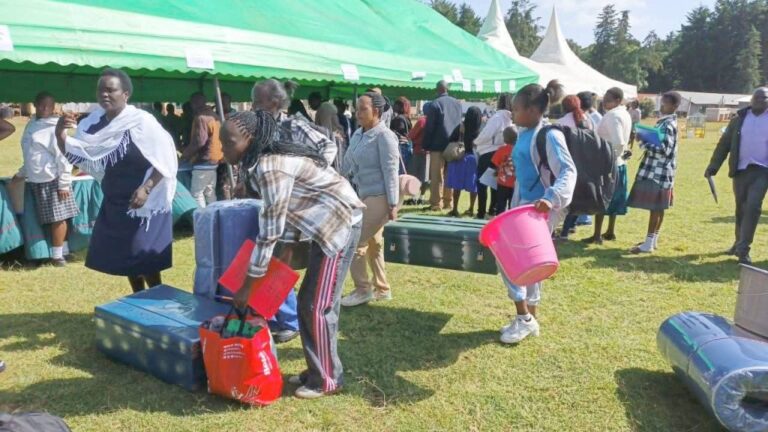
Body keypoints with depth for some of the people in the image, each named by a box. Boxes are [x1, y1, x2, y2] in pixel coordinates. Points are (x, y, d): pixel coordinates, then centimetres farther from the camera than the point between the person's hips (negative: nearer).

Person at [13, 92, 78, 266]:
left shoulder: (55, 128, -11)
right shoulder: (32, 124, 12)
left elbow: (63, 157, -15)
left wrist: (64, 184, -18)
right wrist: (22, 173, 22)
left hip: (52, 180, -8)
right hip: (36, 181, 8)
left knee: (58, 218, -2)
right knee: (50, 219, 11)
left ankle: (57, 255, 5)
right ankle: (62, 249, 19)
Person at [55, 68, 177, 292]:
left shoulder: (141, 121, -18)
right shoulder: (94, 122, 1)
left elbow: (166, 160, -16)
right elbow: (76, 155, 7)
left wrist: (146, 189, -23)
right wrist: (61, 136, -12)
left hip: (145, 203, -7)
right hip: (114, 203, 7)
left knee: (145, 258, -2)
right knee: (124, 256, 14)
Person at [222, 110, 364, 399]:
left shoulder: (270, 167, -25)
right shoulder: (262, 160, 4)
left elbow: (269, 231, -24)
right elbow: (279, 216, 11)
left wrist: (247, 286, -18)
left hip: (340, 223, -10)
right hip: (326, 224, 10)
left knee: (318, 306, -4)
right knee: (308, 302, 13)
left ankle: (328, 380, 11)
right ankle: (317, 370, 25)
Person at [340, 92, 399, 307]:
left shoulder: (384, 136, -15)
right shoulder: (358, 134, 8)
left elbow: (390, 171, -18)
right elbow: (348, 165, 16)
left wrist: (393, 204, -19)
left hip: (379, 197, -9)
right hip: (363, 196, 9)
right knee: (373, 244, 16)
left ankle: (363, 289, 10)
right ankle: (381, 289, 29)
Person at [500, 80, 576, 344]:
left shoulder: (549, 136, -16)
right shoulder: (524, 134, 11)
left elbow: (568, 172, -23)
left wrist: (551, 198, -40)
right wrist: (516, 204, 21)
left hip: (541, 208, -9)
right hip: (524, 205, 9)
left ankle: (524, 318, 4)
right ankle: (529, 318, 27)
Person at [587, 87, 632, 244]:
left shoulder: (612, 115, -19)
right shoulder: (625, 114, 11)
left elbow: (618, 142, -29)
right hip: (619, 163, 9)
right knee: (613, 199, 16)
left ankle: (597, 235, 1)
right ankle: (610, 232, 24)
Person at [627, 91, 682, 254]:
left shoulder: (668, 125, -17)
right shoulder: (665, 122, 14)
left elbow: (664, 150, -24)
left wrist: (643, 143, -19)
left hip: (658, 172, -10)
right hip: (658, 171, 10)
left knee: (655, 208, -6)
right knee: (658, 208, 14)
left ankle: (648, 244, -3)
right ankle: (653, 240, 22)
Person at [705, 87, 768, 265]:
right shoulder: (740, 118, 6)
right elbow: (724, 143, 4)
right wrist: (713, 166, -5)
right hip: (740, 170, 2)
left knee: (753, 207, -14)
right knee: (741, 209, 12)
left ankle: (743, 249, -10)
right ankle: (740, 243, 29)